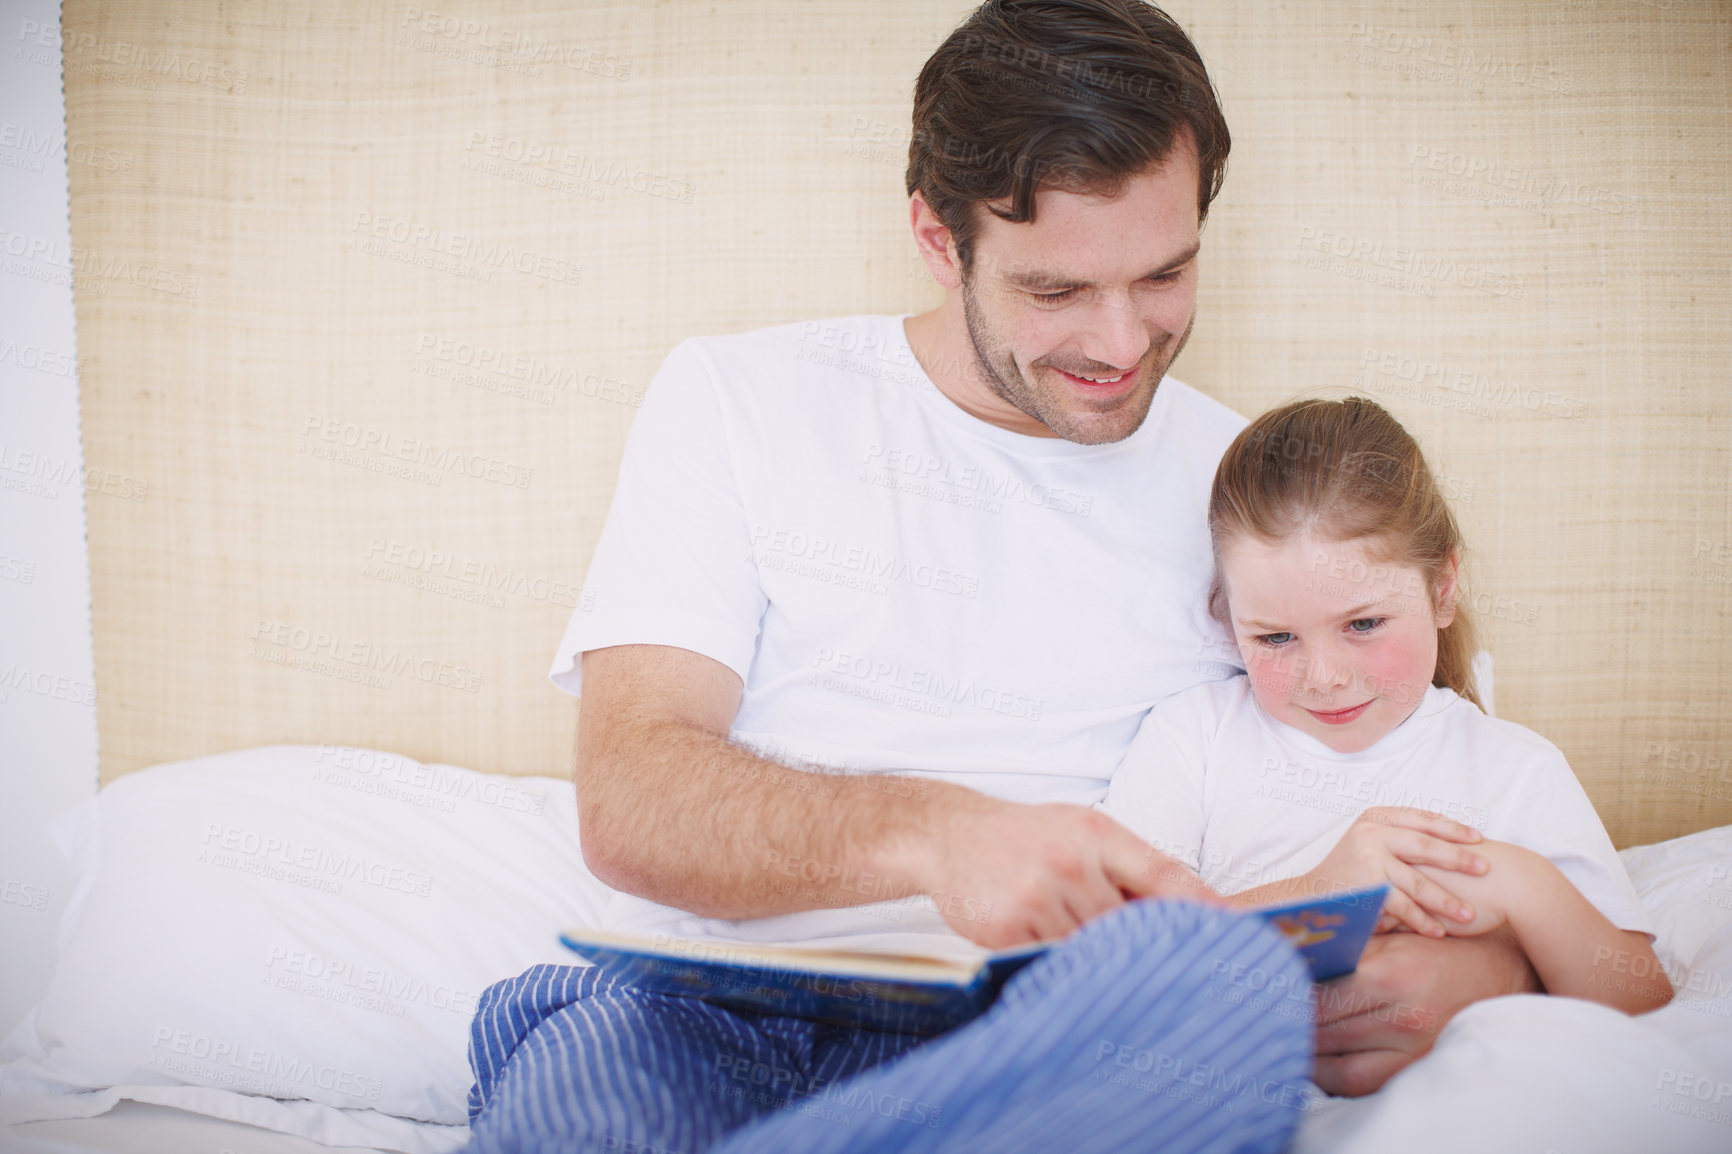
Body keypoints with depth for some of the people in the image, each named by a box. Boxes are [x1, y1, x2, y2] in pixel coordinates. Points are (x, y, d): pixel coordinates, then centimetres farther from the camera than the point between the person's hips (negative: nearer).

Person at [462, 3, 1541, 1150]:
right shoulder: (738, 399, 6)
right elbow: (628, 799, -6)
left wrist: (1467, 961, -14)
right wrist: (933, 834, -26)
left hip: (1041, 1046, 4)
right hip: (699, 1012, -3)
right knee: (591, 1060, -41)